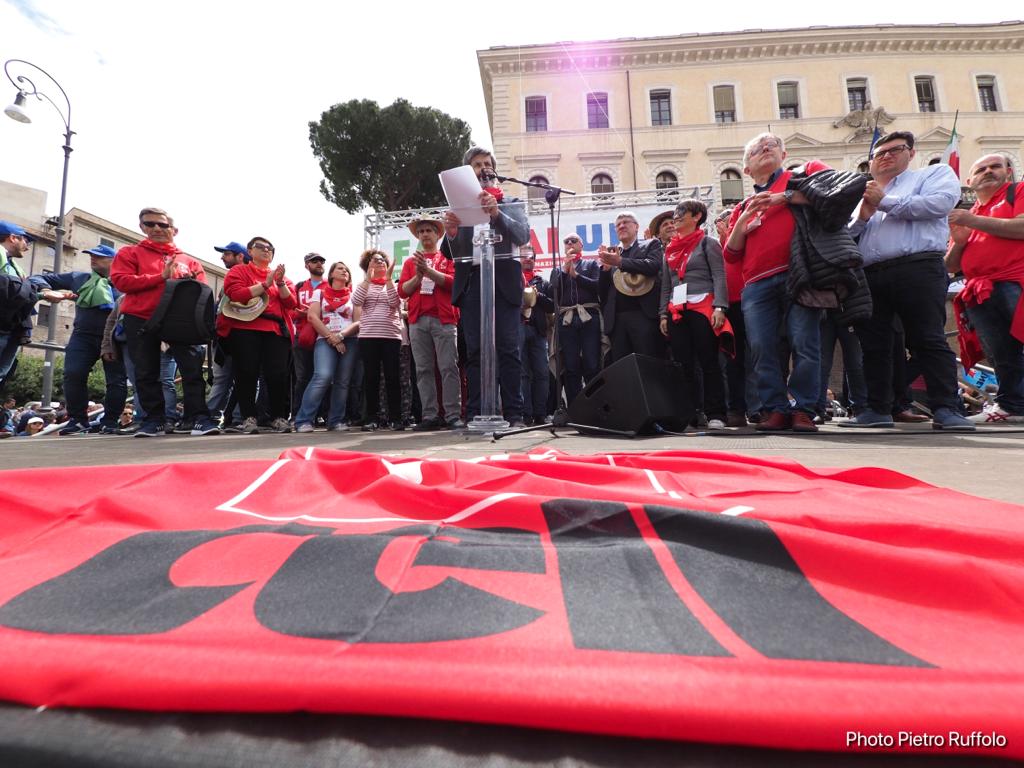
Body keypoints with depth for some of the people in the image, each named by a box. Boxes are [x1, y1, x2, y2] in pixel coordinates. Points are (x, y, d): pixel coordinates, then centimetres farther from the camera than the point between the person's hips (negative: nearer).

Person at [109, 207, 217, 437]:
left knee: (192, 367, -11)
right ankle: (153, 419, 12)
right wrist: (161, 276, -10)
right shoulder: (130, 253, 12)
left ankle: (199, 417, -10)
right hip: (140, 319, 1)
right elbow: (120, 280, -3)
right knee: (146, 372, 4)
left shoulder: (189, 261, 15)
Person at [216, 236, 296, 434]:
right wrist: (265, 284, -9)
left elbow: (291, 303, 8)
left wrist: (280, 283, -7)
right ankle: (248, 418, 1)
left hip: (276, 330, 2)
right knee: (246, 374, -4)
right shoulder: (238, 271, 12)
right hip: (244, 329, -2)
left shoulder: (280, 275, 22)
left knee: (278, 374, -6)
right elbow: (237, 294, -7)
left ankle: (279, 417, 1)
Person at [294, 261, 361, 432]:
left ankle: (337, 421, 5)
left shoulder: (353, 295, 16)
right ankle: (304, 420, -17)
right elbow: (313, 317, 1)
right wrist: (332, 338, -8)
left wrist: (341, 335, -10)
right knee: (323, 376, -21)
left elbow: (358, 322, 7)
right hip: (325, 340, -2)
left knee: (343, 382, -3)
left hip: (350, 341, 2)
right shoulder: (320, 292, 13)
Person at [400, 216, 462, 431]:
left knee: (448, 367, -8)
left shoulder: (448, 257, 14)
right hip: (417, 320, 3)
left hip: (443, 318, -3)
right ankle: (429, 416, 2)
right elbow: (402, 290, 11)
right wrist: (418, 275, -5)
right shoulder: (410, 262, 21)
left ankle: (453, 416, -8)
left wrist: (428, 270, -11)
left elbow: (453, 281, -3)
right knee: (423, 370, -1)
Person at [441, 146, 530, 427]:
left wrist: (496, 213, -20)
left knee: (508, 350, -5)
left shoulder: (511, 203, 13)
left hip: (503, 281, -1)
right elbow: (449, 253, 8)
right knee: (474, 352, 0)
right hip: (471, 283, 2)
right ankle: (475, 415, 3)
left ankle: (513, 414, -2)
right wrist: (450, 233, -15)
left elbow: (523, 236, -4)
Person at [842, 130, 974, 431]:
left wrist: (885, 201, 0)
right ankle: (877, 409, 7)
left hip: (917, 269, -4)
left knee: (929, 340, -9)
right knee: (873, 345, 2)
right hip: (869, 276, 4)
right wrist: (863, 216, -2)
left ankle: (945, 409, -6)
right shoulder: (864, 195, 27)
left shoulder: (935, 173, 16)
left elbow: (941, 203, -6)